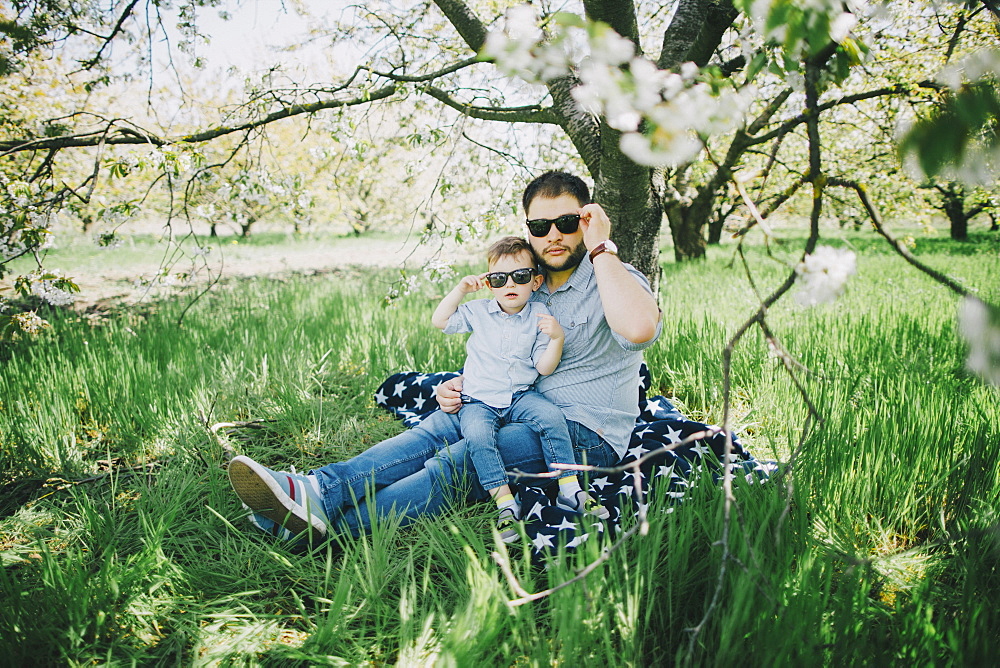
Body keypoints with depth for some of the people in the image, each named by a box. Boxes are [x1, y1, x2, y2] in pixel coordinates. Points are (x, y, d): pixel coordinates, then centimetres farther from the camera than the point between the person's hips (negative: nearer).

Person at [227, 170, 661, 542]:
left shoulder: (616, 280, -8)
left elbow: (640, 328, -34)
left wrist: (601, 249, -24)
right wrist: (459, 386, 1)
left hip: (585, 433, -6)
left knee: (457, 463, -28)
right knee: (434, 430, -20)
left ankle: (328, 521, -38)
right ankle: (315, 490, -36)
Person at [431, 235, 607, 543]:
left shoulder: (540, 316, 0)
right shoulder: (478, 311, 5)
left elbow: (544, 368, -4)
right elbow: (440, 321, 5)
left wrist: (557, 338, -22)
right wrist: (460, 289, -2)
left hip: (521, 396, 0)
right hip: (478, 401, 0)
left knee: (551, 416, -27)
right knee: (477, 434, -31)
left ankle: (570, 490, -16)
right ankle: (505, 502, -26)